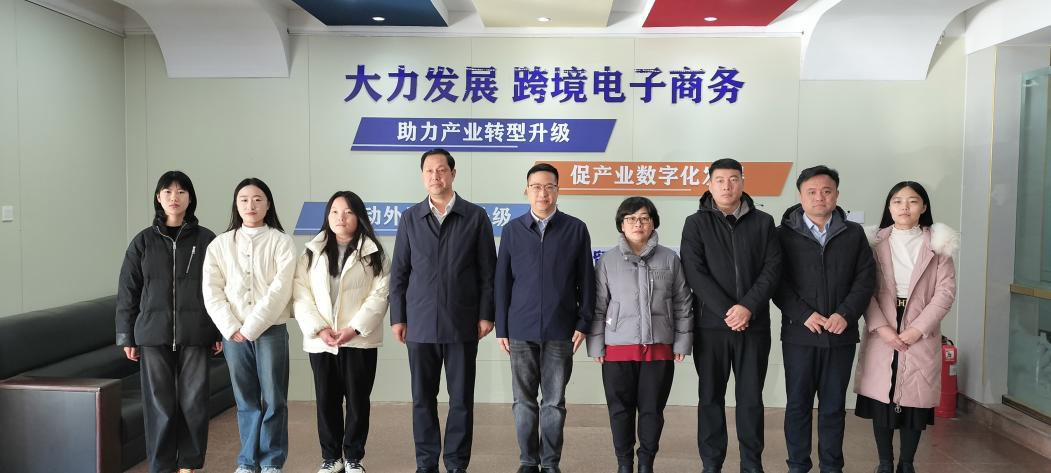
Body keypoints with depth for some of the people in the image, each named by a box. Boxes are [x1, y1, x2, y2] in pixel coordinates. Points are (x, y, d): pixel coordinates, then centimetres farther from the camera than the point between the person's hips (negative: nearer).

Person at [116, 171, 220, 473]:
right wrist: (126, 337, 4)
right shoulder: (143, 241, 5)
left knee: (193, 402, 3)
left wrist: (221, 332, 1)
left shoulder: (206, 240, 3)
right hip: (153, 335, 1)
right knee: (159, 404, 5)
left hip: (195, 335, -1)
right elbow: (127, 292, 7)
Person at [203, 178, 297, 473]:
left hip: (271, 331, -2)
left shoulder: (281, 242, -1)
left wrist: (250, 328, -13)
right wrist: (231, 328, -9)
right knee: (246, 401, 10)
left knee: (273, 400, 2)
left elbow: (279, 291, -10)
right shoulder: (220, 244, 8)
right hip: (233, 333, 2)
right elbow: (212, 292, 2)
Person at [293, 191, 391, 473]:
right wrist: (319, 328, -11)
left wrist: (354, 328, -16)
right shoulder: (312, 252, 8)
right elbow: (301, 295, 1)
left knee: (358, 400, 5)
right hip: (320, 341, 2)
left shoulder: (372, 253, 1)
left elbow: (379, 295, -7)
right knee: (326, 400, 9)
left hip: (359, 340, -2)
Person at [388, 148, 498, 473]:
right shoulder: (410, 218, 7)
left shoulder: (476, 216, 2)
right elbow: (399, 272, 8)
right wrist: (397, 317, 4)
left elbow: (488, 271, 1)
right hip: (420, 324, 2)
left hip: (462, 324, -1)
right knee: (422, 398, 8)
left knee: (461, 398, 5)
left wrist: (486, 314, -4)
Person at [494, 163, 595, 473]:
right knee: (524, 401, 9)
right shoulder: (512, 230, 5)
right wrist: (501, 328, 3)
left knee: (554, 401, 7)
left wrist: (583, 323, -1)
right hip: (521, 331, 1)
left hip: (560, 331, -1)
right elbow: (502, 281, 6)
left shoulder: (575, 229, 2)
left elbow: (586, 281, 4)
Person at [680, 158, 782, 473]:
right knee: (711, 396, 7)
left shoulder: (763, 222, 7)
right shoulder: (696, 224, 2)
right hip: (711, 324, -1)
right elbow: (694, 273, -7)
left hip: (754, 324, 1)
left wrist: (748, 307, -15)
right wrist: (726, 311, -15)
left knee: (751, 397, 8)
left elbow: (772, 269, -1)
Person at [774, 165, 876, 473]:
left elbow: (866, 278, 3)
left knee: (834, 406, 10)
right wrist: (804, 315, -15)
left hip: (841, 334, 2)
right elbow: (776, 282, -4)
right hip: (799, 333, -1)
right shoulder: (784, 234, 1)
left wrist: (845, 314, -11)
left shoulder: (854, 233, 8)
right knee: (798, 404, 6)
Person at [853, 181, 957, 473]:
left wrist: (918, 329, -11)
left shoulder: (937, 243, 3)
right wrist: (881, 327, -13)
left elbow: (946, 291, -2)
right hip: (882, 334, 0)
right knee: (881, 399, 3)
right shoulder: (876, 242, 4)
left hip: (921, 336, 0)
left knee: (915, 400, 5)